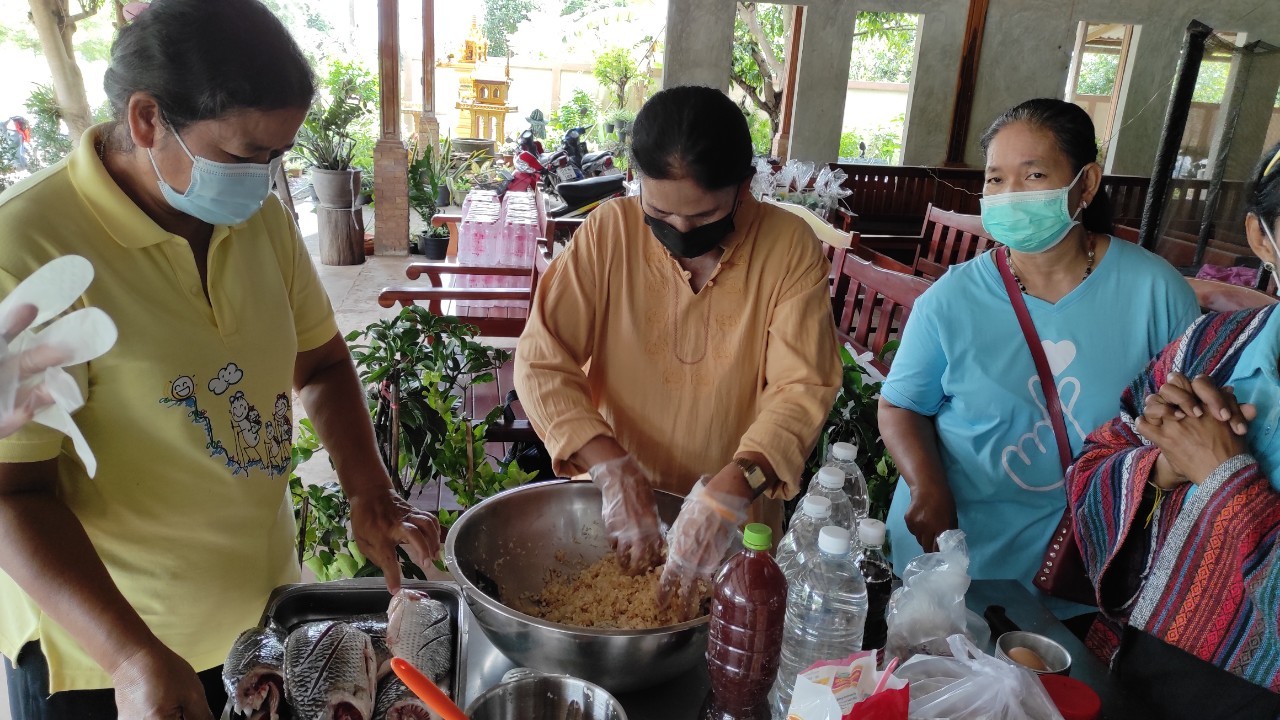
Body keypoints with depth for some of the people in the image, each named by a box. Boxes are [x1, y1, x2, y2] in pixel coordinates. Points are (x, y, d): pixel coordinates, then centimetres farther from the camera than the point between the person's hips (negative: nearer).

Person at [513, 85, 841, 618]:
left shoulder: (789, 247, -13)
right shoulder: (609, 232, -12)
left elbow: (803, 387, -20)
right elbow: (541, 360, -14)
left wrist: (731, 490, -35)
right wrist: (611, 468, -26)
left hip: (737, 521, 0)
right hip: (613, 503, 1)